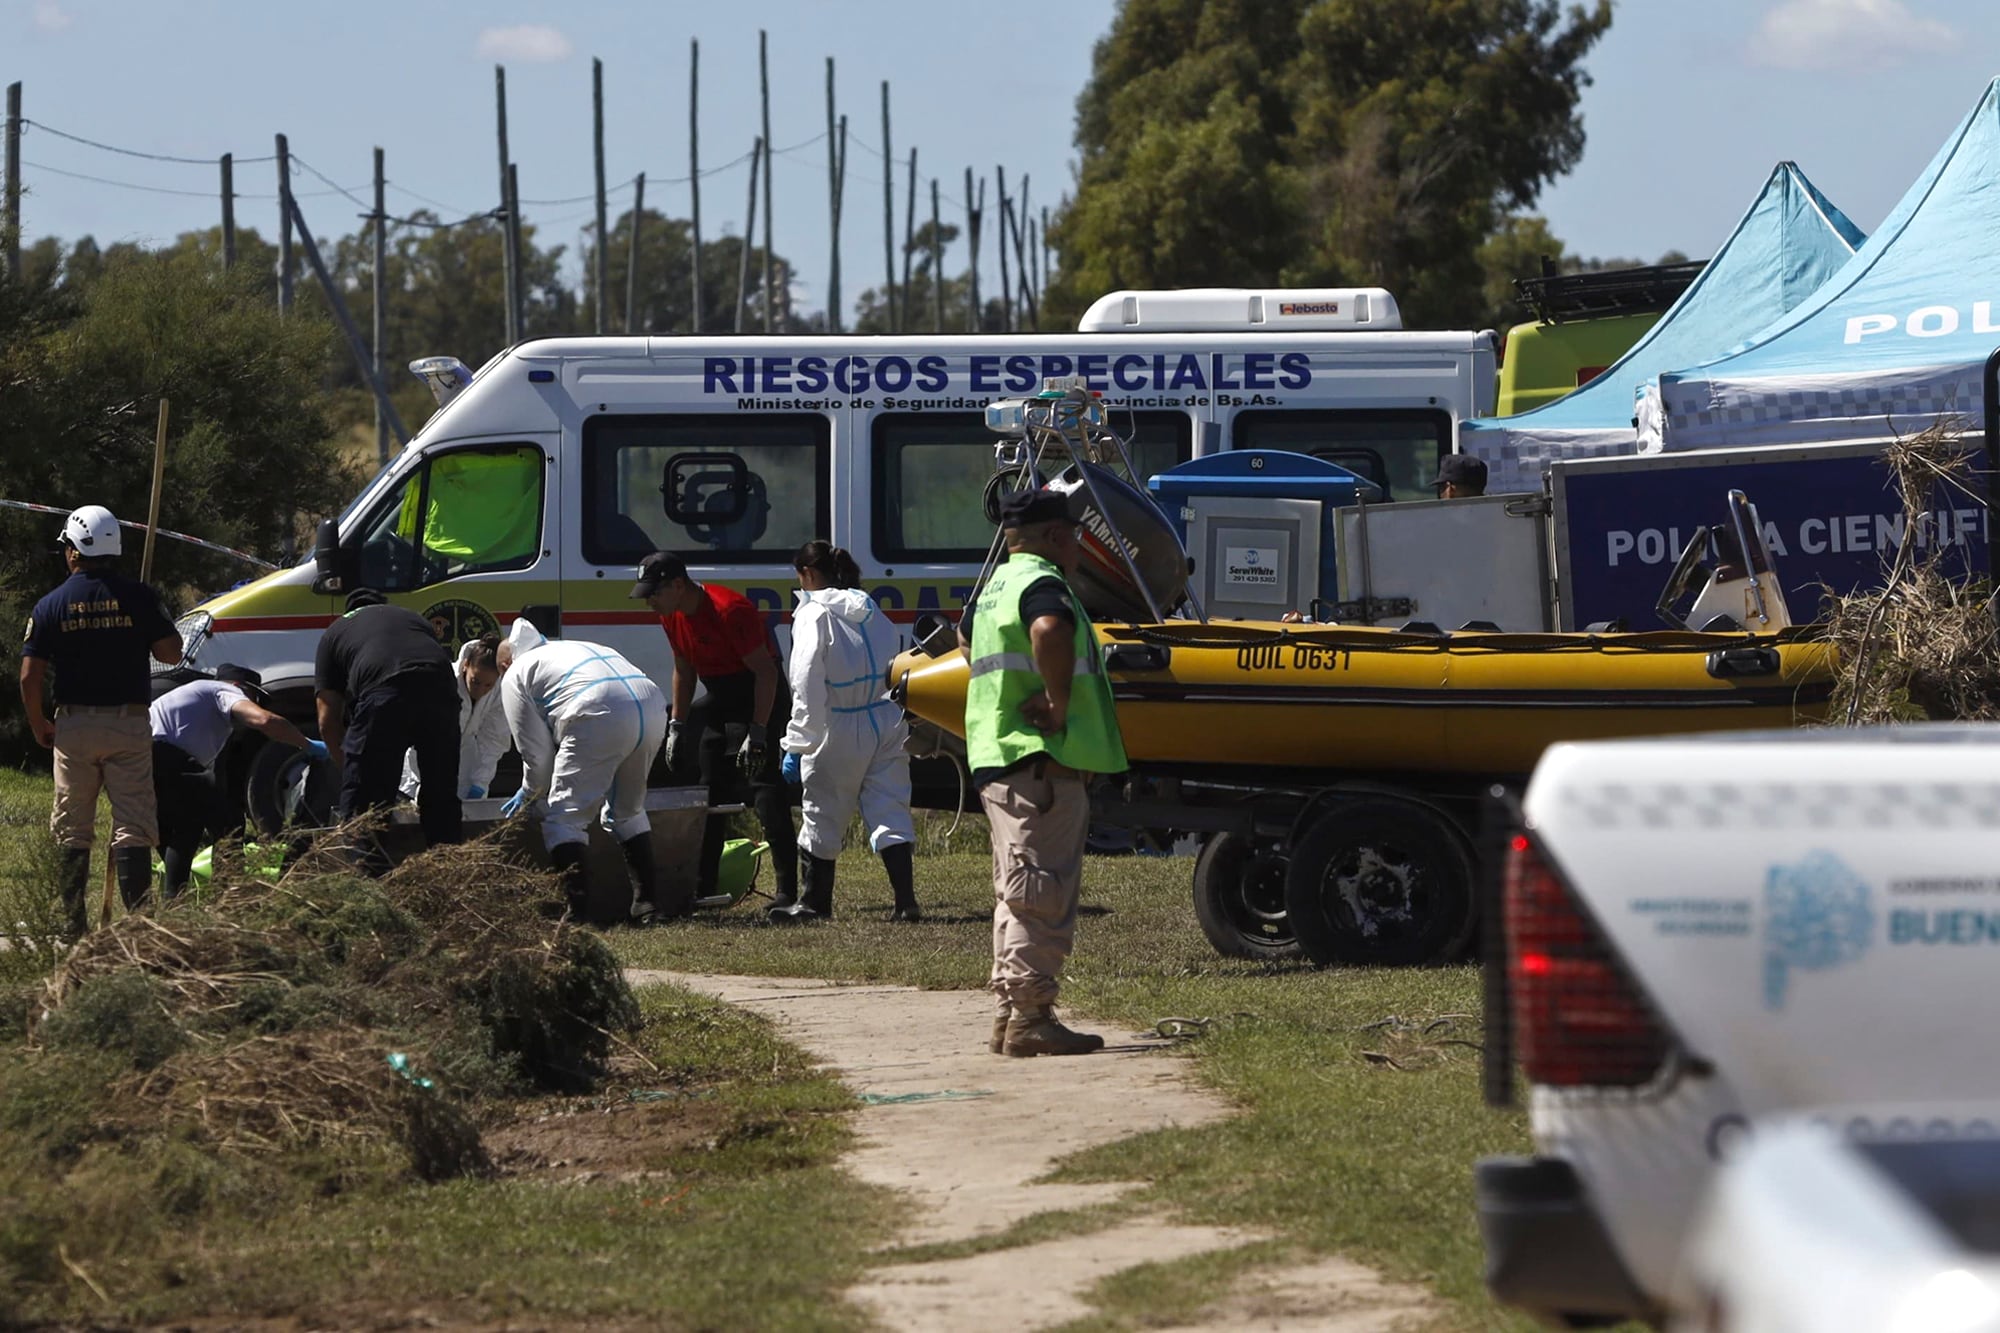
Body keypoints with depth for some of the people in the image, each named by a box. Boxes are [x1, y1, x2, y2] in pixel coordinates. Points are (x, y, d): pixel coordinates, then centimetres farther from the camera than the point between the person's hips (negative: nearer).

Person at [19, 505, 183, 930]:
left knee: (72, 832, 10)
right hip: (129, 723, -1)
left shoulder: (51, 605, -3)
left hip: (74, 727, 1)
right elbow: (171, 653, -4)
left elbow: (30, 676, -3)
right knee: (133, 828, 0)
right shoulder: (138, 597, -6)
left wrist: (38, 725, 11)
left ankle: (74, 927, 10)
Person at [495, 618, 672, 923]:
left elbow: (537, 752, 15)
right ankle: (647, 897, 24)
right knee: (627, 810, 26)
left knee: (565, 815, 1)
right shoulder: (578, 649, 41)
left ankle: (579, 907, -11)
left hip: (602, 715, -7)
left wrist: (530, 792, 34)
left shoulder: (515, 676, 19)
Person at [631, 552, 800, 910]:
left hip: (761, 698, -9)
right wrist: (677, 727, 11)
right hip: (719, 701, 9)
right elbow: (684, 669, 13)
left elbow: (765, 670, -25)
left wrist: (757, 733, -27)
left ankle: (787, 891, -17)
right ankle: (702, 888, 14)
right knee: (709, 791, 9)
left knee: (768, 793, -15)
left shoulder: (729, 610, -27)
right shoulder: (672, 616, -1)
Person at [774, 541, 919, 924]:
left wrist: (798, 745, -12)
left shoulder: (814, 616, -10)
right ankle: (905, 900, -6)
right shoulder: (873, 614, 10)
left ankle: (814, 900, 21)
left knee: (823, 816, 9)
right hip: (885, 725, 6)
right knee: (889, 810, 4)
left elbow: (807, 688, -15)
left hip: (838, 733, -6)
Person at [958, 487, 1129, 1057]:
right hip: (1041, 760, -10)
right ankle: (1030, 1017, -10)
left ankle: (1010, 1014, 17)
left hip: (997, 759, 10)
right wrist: (1059, 704, -25)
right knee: (1042, 892, -9)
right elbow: (1049, 631, -36)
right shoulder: (1042, 583, -12)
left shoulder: (995, 585, 19)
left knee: (1017, 893, 14)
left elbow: (967, 636, 41)